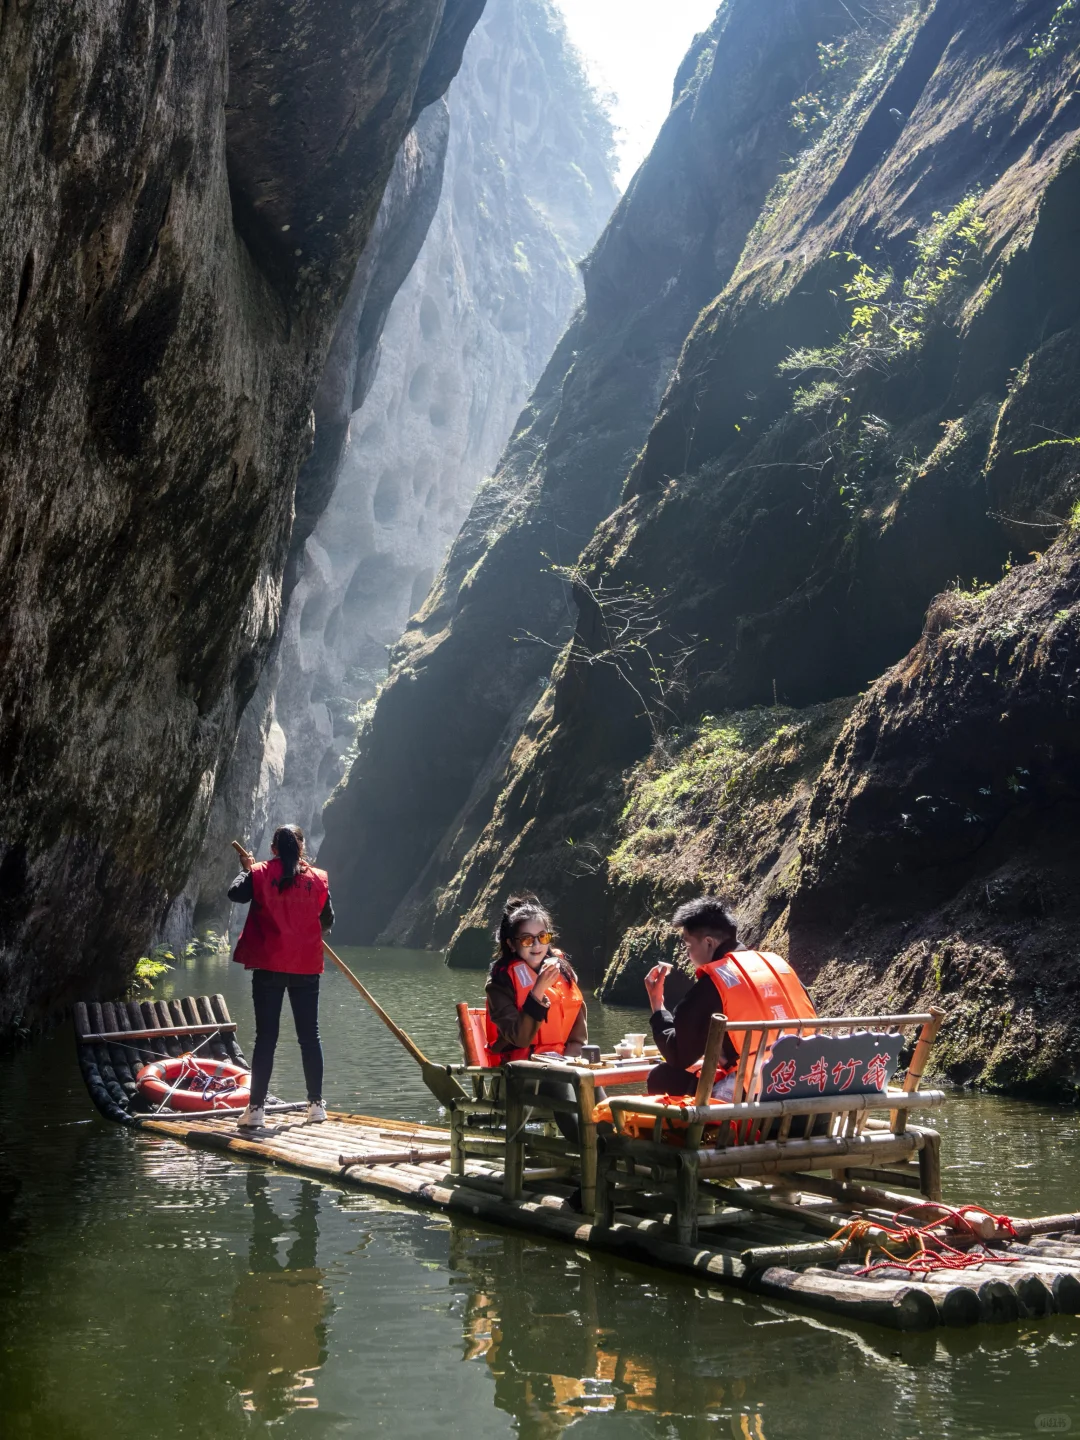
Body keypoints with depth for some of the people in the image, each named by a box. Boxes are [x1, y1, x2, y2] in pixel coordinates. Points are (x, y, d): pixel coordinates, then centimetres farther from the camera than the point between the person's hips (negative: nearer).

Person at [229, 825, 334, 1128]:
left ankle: (256, 1107, 1)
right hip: (306, 967, 1)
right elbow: (328, 920, 7)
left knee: (266, 1037, 2)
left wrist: (246, 869, 15)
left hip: (269, 966, -1)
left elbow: (235, 893, -3)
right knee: (310, 1035, 10)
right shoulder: (318, 878, -1)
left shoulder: (261, 874, -8)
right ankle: (316, 1104, 13)